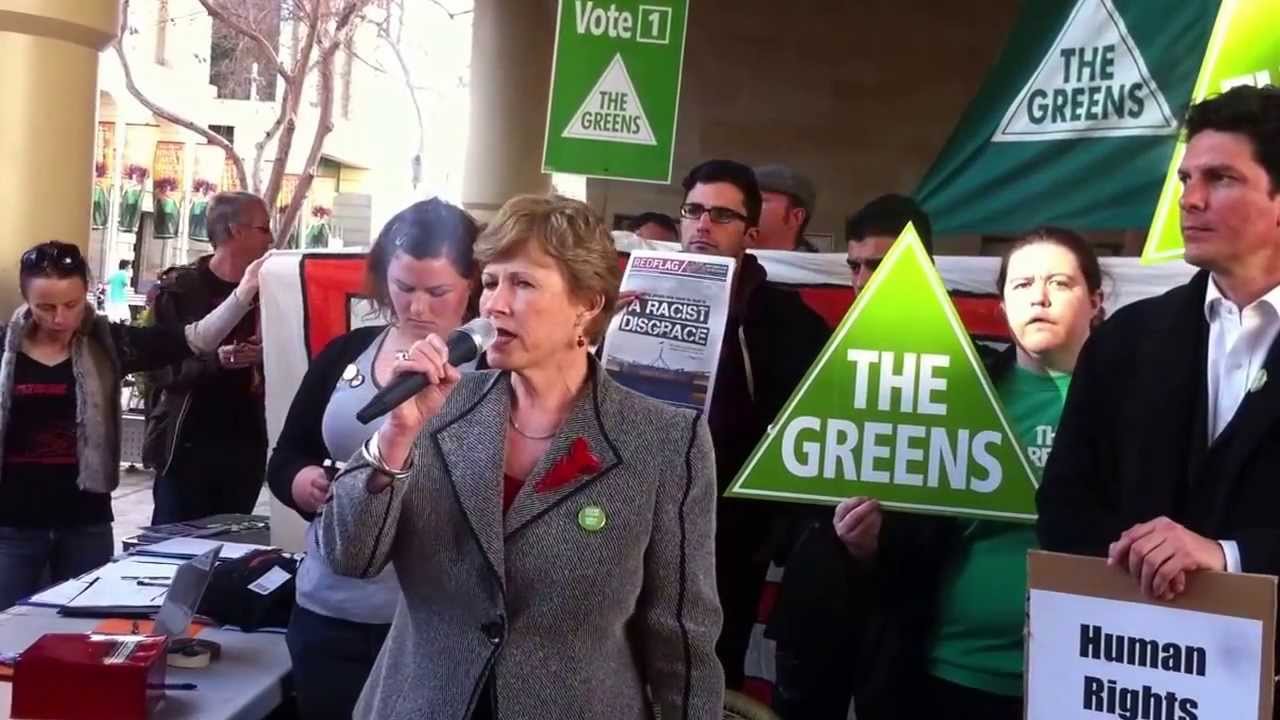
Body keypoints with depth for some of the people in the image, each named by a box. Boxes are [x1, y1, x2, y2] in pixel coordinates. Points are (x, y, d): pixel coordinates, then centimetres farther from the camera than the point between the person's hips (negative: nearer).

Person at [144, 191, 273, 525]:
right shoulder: (179, 288, -5)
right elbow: (161, 368, -12)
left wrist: (266, 357, -7)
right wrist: (217, 359, -27)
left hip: (246, 447, 4)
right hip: (189, 446, -4)